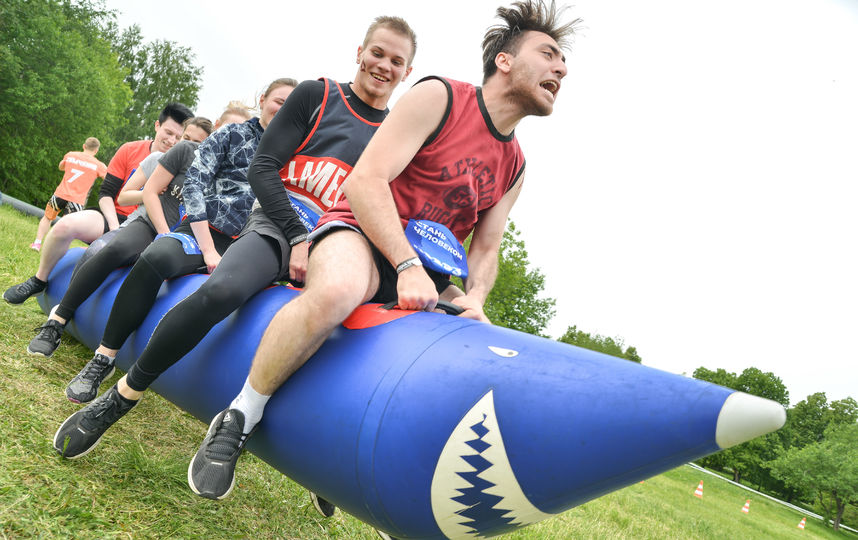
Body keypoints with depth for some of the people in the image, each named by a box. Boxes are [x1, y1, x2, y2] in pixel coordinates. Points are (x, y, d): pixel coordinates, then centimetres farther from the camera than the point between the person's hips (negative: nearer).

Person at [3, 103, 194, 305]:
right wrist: (114, 226, -13)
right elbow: (106, 192, 3)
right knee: (66, 224, -27)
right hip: (116, 218, 1)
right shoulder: (130, 150, 4)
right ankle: (39, 281, 0)